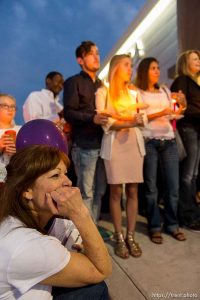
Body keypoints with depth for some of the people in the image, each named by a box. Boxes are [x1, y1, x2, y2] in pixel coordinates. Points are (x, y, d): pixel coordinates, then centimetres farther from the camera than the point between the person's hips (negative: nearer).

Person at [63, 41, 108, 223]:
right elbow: (69, 113, -9)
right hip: (85, 145, -6)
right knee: (86, 192, -2)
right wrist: (92, 118, -23)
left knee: (100, 190, 9)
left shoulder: (101, 84, 23)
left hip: (102, 143, 6)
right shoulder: (74, 82, 2)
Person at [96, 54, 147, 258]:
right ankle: (119, 238, 11)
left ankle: (130, 236, 14)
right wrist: (128, 122, -20)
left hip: (134, 143, 4)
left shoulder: (133, 93, 21)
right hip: (114, 144, -4)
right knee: (116, 191, -1)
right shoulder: (103, 92, 4)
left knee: (133, 191, 3)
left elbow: (138, 119, 16)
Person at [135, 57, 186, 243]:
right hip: (148, 142, -4)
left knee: (173, 185, 5)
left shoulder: (165, 91, 20)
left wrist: (180, 108, -1)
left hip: (169, 141, 5)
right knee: (151, 186, 1)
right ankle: (154, 226, 16)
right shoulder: (137, 92, 4)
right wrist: (162, 112, -12)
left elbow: (173, 115, 17)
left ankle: (172, 224, 21)